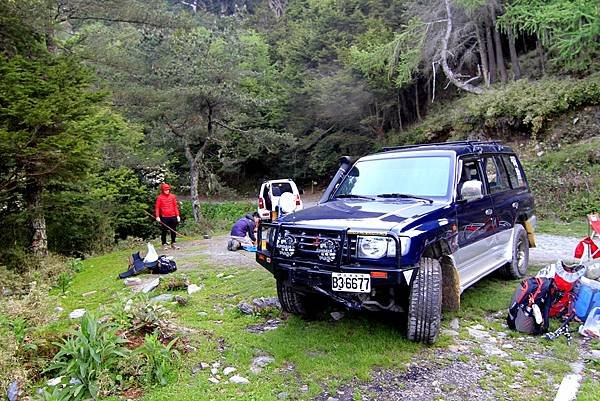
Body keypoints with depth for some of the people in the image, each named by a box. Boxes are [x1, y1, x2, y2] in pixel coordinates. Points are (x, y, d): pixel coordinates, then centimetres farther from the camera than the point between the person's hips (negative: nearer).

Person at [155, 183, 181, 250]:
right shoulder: (159, 197, -1)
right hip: (164, 217, -3)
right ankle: (164, 244, 14)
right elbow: (157, 207, 0)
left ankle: (173, 243, 19)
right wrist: (157, 216, -9)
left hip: (173, 216, 3)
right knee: (164, 231, 3)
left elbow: (175, 206, 9)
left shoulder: (172, 196, 6)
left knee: (173, 230, 8)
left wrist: (177, 215, 5)